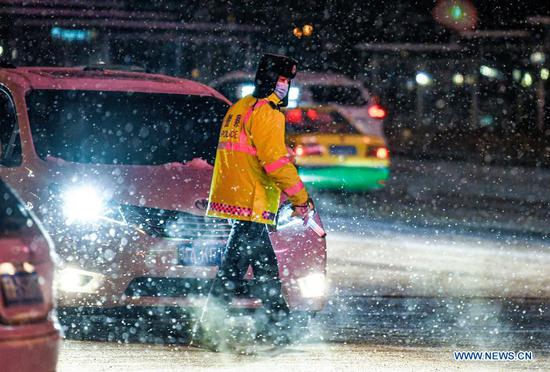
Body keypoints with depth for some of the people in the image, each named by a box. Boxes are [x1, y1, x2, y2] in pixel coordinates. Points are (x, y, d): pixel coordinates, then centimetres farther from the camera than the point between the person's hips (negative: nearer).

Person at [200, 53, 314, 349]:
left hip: (232, 198, 10)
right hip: (250, 203, -10)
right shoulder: (265, 113, -11)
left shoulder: (239, 109, 19)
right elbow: (275, 161, -18)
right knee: (234, 267, -8)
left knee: (266, 268, 14)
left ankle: (278, 327, 17)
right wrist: (301, 198, -11)